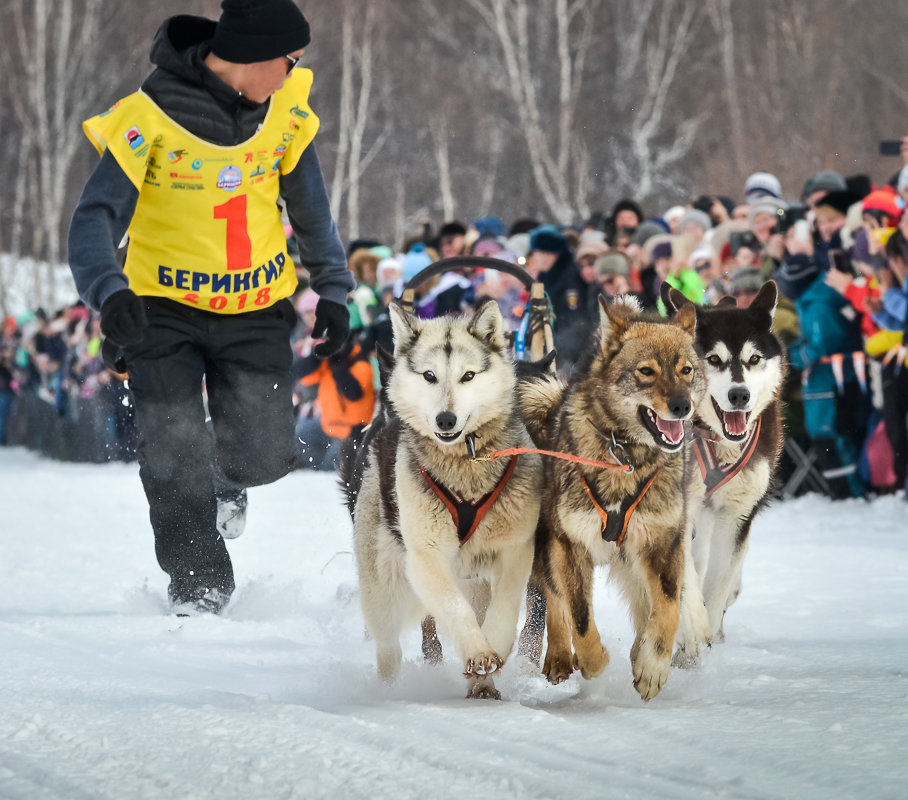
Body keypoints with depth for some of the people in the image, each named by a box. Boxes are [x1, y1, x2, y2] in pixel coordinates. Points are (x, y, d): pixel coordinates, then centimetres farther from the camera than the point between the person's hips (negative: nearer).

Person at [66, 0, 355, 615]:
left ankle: (227, 481, 34)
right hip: (166, 309, -3)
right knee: (175, 458, -13)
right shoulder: (153, 117, -21)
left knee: (262, 458, -3)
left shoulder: (285, 107, -5)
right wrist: (110, 291, -44)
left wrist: (332, 287, 11)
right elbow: (97, 217, -27)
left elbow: (311, 206, 11)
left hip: (256, 308, 3)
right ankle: (200, 590, 2)